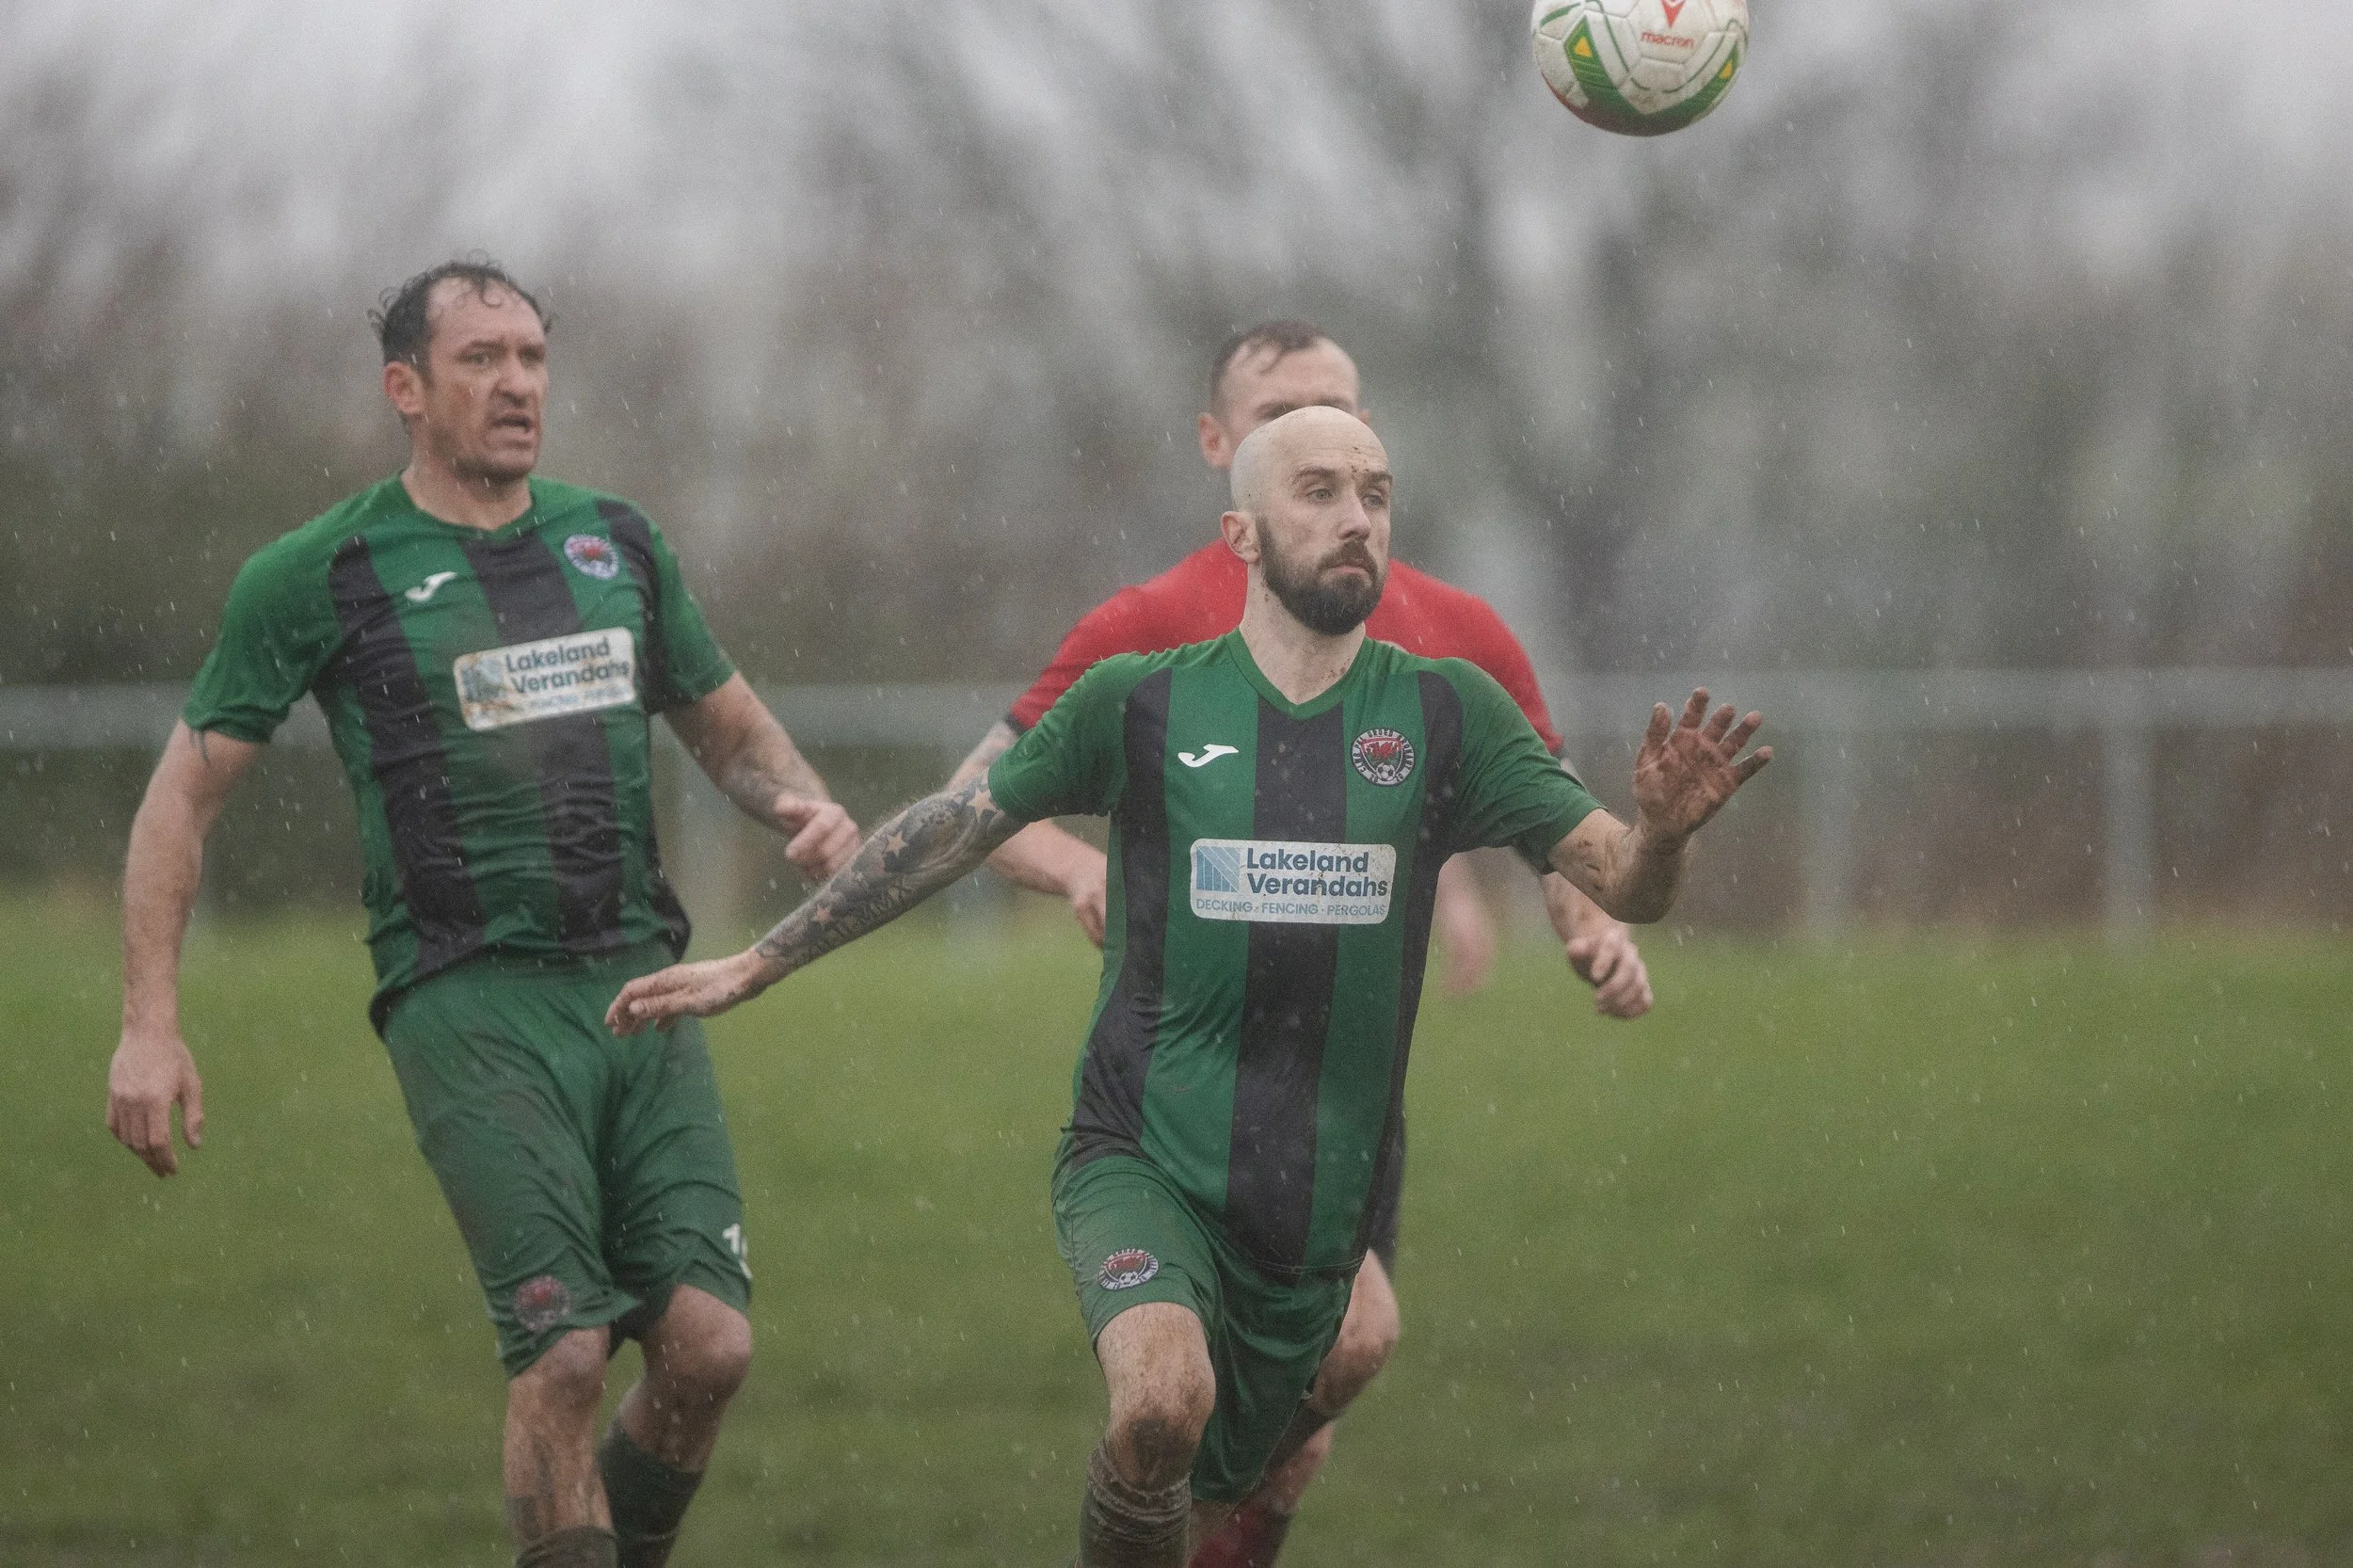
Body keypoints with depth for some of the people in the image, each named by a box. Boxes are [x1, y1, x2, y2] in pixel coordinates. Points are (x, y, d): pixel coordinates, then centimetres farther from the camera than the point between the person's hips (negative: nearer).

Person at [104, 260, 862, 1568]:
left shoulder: (616, 543, 15)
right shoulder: (324, 575, 2)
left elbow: (732, 726, 28)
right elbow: (188, 792, 6)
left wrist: (805, 804, 4)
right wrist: (151, 1027, -2)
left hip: (642, 982, 4)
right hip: (471, 1003, -4)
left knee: (710, 1341, -8)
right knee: (564, 1354, -16)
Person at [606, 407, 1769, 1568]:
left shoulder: (1443, 715, 2)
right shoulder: (1140, 706, -1)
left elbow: (1621, 887, -2)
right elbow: (947, 835, 9)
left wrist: (1662, 830, -26)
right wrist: (755, 965, 11)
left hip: (1318, 1204, 3)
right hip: (1141, 1158, -3)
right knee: (1164, 1398, -32)